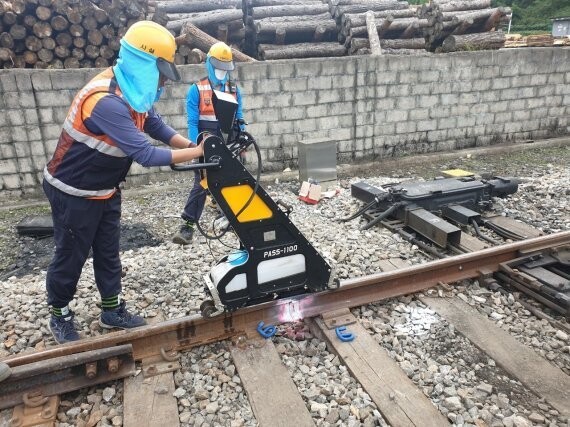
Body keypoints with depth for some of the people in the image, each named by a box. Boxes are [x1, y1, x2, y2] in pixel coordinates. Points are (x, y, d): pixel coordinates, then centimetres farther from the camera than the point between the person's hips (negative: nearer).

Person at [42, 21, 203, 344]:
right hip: (75, 193, -8)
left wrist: (194, 146, -13)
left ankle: (112, 310, 31)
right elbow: (145, 154, -35)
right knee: (71, 256, 8)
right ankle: (60, 316, 30)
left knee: (108, 252, 15)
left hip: (106, 190, 8)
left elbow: (157, 126, 2)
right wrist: (199, 152, -29)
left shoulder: (132, 92, -3)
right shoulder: (106, 101, -33)